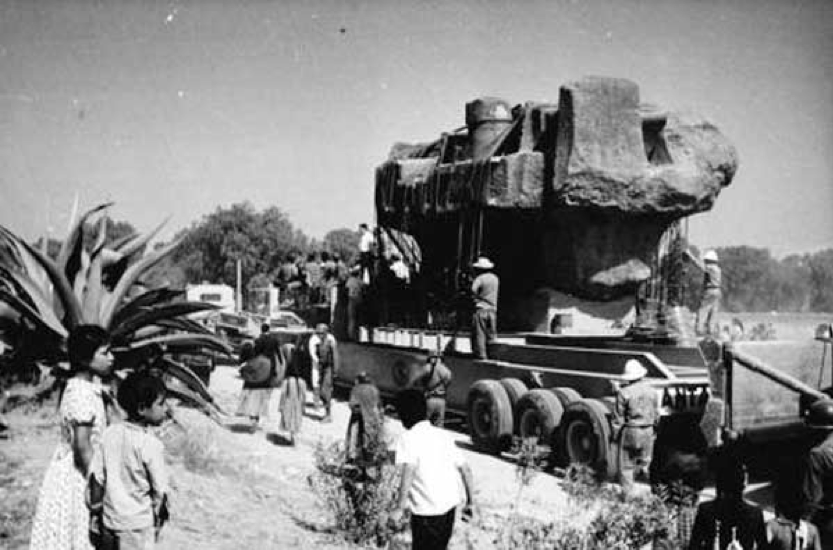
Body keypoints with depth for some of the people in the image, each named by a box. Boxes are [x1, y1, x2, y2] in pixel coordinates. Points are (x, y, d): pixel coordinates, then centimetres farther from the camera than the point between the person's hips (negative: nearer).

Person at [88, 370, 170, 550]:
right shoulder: (151, 444, -19)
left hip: (110, 519, 6)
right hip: (138, 524, -6)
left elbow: (96, 476, 1)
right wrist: (159, 517, 3)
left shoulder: (110, 433, -3)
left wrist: (95, 508, 14)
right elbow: (159, 490, -14)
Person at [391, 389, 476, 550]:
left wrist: (399, 508, -24)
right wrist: (470, 502, 15)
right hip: (449, 506, 7)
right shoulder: (443, 435, 10)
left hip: (427, 511, -7)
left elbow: (409, 472, -25)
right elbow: (465, 469, 9)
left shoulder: (408, 438, -9)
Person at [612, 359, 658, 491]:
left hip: (630, 432, -4)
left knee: (626, 466, 5)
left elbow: (618, 417, -9)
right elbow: (656, 414, 10)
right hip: (648, 431, 4)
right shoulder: (651, 390, 2)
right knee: (646, 463, 17)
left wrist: (616, 435, 1)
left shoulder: (624, 392, -13)